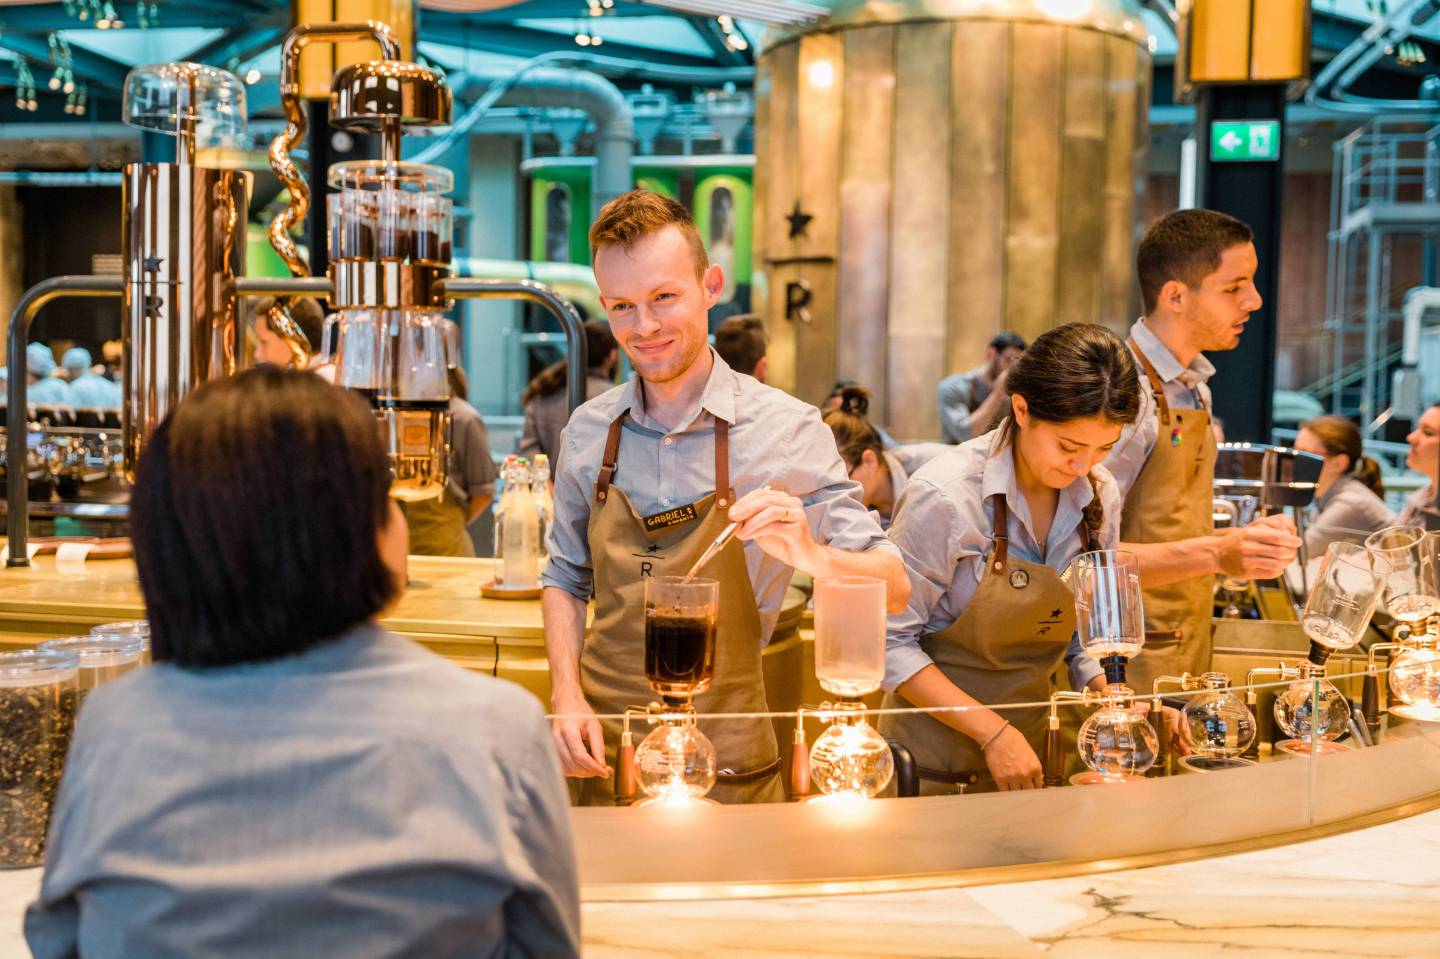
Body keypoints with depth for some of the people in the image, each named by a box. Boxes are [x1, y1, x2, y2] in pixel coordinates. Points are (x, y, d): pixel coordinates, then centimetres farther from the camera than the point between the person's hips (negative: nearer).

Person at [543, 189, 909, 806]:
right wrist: (567, 697, -2)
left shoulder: (786, 429, -10)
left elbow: (892, 589, -9)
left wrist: (811, 555, -29)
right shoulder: (587, 432, 1)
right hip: (605, 758, 3)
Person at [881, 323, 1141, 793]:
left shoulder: (1099, 496, -3)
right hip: (935, 755, -5)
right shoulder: (944, 494, -21)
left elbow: (1087, 633, 8)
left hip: (1029, 749, 5)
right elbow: (890, 643, -18)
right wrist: (992, 731, -22)